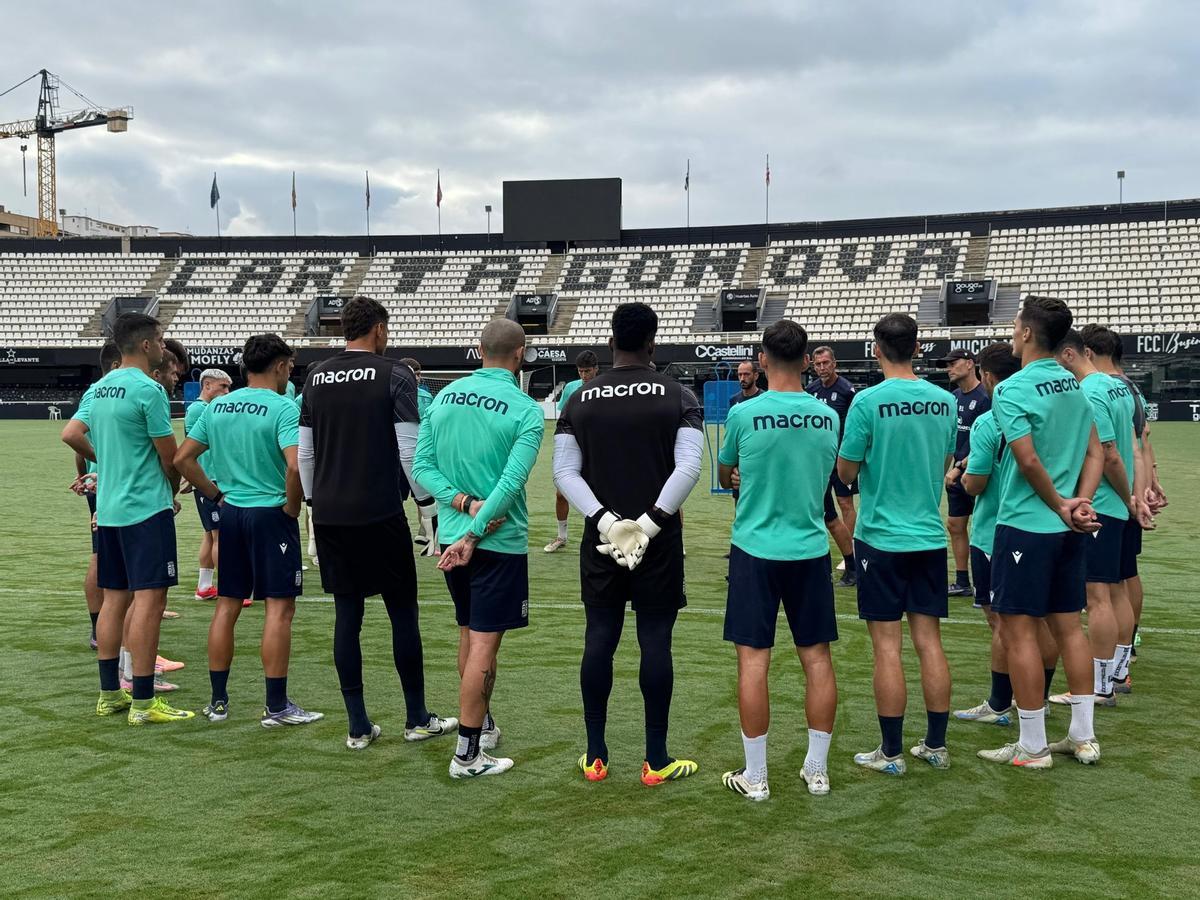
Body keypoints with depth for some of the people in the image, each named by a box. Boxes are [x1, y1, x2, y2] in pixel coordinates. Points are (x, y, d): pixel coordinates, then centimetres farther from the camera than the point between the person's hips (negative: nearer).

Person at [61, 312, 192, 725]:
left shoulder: (100, 388, 12)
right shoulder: (148, 390, -13)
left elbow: (71, 435, 15)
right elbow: (169, 456, -10)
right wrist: (172, 493, 8)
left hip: (108, 509, 9)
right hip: (147, 508, -9)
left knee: (114, 599, 13)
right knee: (149, 600, -7)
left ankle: (109, 694, 19)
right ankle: (143, 702, -6)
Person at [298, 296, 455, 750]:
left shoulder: (315, 377, 8)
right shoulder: (395, 376, -6)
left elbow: (304, 452, 11)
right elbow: (409, 450, -10)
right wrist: (429, 503, 0)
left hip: (328, 514, 5)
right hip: (380, 513, -5)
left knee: (346, 613, 9)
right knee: (403, 612, 7)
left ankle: (358, 726, 12)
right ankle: (417, 718, 15)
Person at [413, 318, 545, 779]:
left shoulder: (444, 396, 3)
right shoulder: (526, 411, -12)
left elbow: (421, 466, -1)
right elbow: (511, 483, -20)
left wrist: (464, 503, -9)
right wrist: (474, 535, -17)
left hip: (451, 534, 6)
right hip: (501, 540, -6)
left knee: (469, 634, 20)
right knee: (484, 643, -1)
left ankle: (482, 725, 34)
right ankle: (467, 753, 2)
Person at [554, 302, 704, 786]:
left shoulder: (580, 398, 3)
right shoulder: (678, 397, -4)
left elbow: (564, 472, -4)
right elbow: (689, 467, -15)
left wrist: (605, 521, -10)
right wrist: (651, 523, -14)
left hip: (601, 539, 2)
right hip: (659, 542, -2)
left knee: (599, 640, 10)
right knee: (655, 642, 3)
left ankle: (595, 756, 17)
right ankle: (656, 760, 10)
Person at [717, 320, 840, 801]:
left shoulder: (743, 414, -9)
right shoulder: (828, 417, 0)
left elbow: (725, 477, 8)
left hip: (756, 549, -3)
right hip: (811, 549, 3)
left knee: (753, 659, 3)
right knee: (816, 657, 10)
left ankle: (755, 776, 8)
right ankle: (817, 769, 19)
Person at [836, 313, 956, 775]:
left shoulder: (868, 402, -13)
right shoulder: (944, 401, 3)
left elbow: (846, 473, -8)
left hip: (881, 537, -5)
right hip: (930, 536, 5)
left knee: (887, 645, 1)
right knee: (929, 640, 10)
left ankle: (891, 752, 7)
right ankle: (936, 746, 17)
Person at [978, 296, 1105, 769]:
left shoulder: (1012, 390, -15)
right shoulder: (1074, 385, 9)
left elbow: (1030, 461, -20)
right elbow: (1095, 452, 7)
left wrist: (1061, 507, -7)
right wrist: (1078, 503, -4)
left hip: (1026, 525, -8)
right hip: (1070, 530, 8)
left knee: (1018, 632, 0)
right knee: (1068, 626, 14)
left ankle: (1032, 746, 6)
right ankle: (1083, 736, 21)